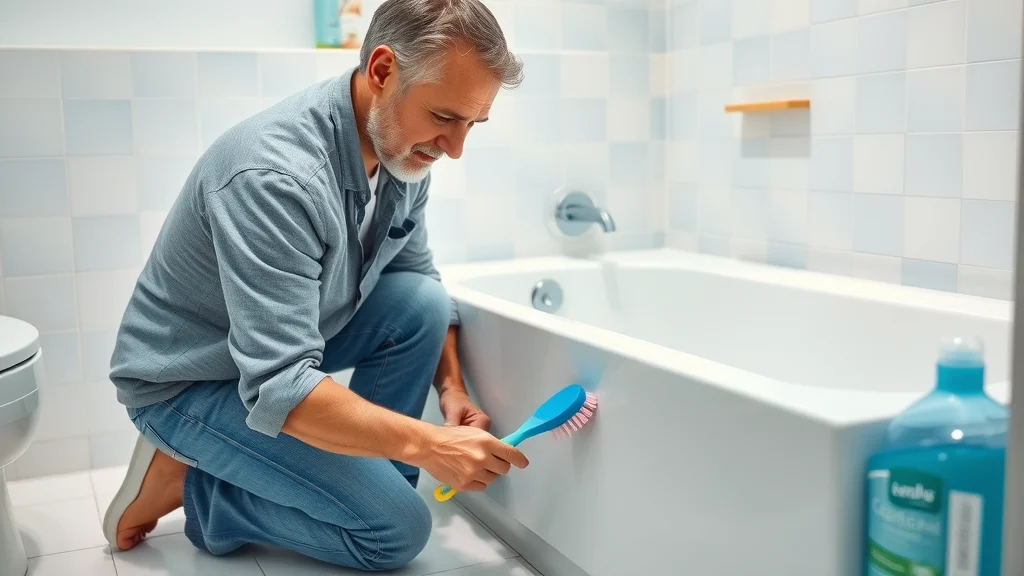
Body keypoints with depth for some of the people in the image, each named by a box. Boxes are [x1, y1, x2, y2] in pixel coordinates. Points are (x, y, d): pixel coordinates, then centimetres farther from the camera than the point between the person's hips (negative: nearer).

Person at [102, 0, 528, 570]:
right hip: (188, 382, -7)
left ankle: (363, 483, 0)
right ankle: (185, 483, 2)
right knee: (398, 529, -13)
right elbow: (278, 389, -36)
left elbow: (420, 280, 5)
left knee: (423, 302, -14)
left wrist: (452, 387, -7)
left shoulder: (401, 147, -9)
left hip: (290, 340, 8)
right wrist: (428, 444, -35)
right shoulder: (275, 175, -35)